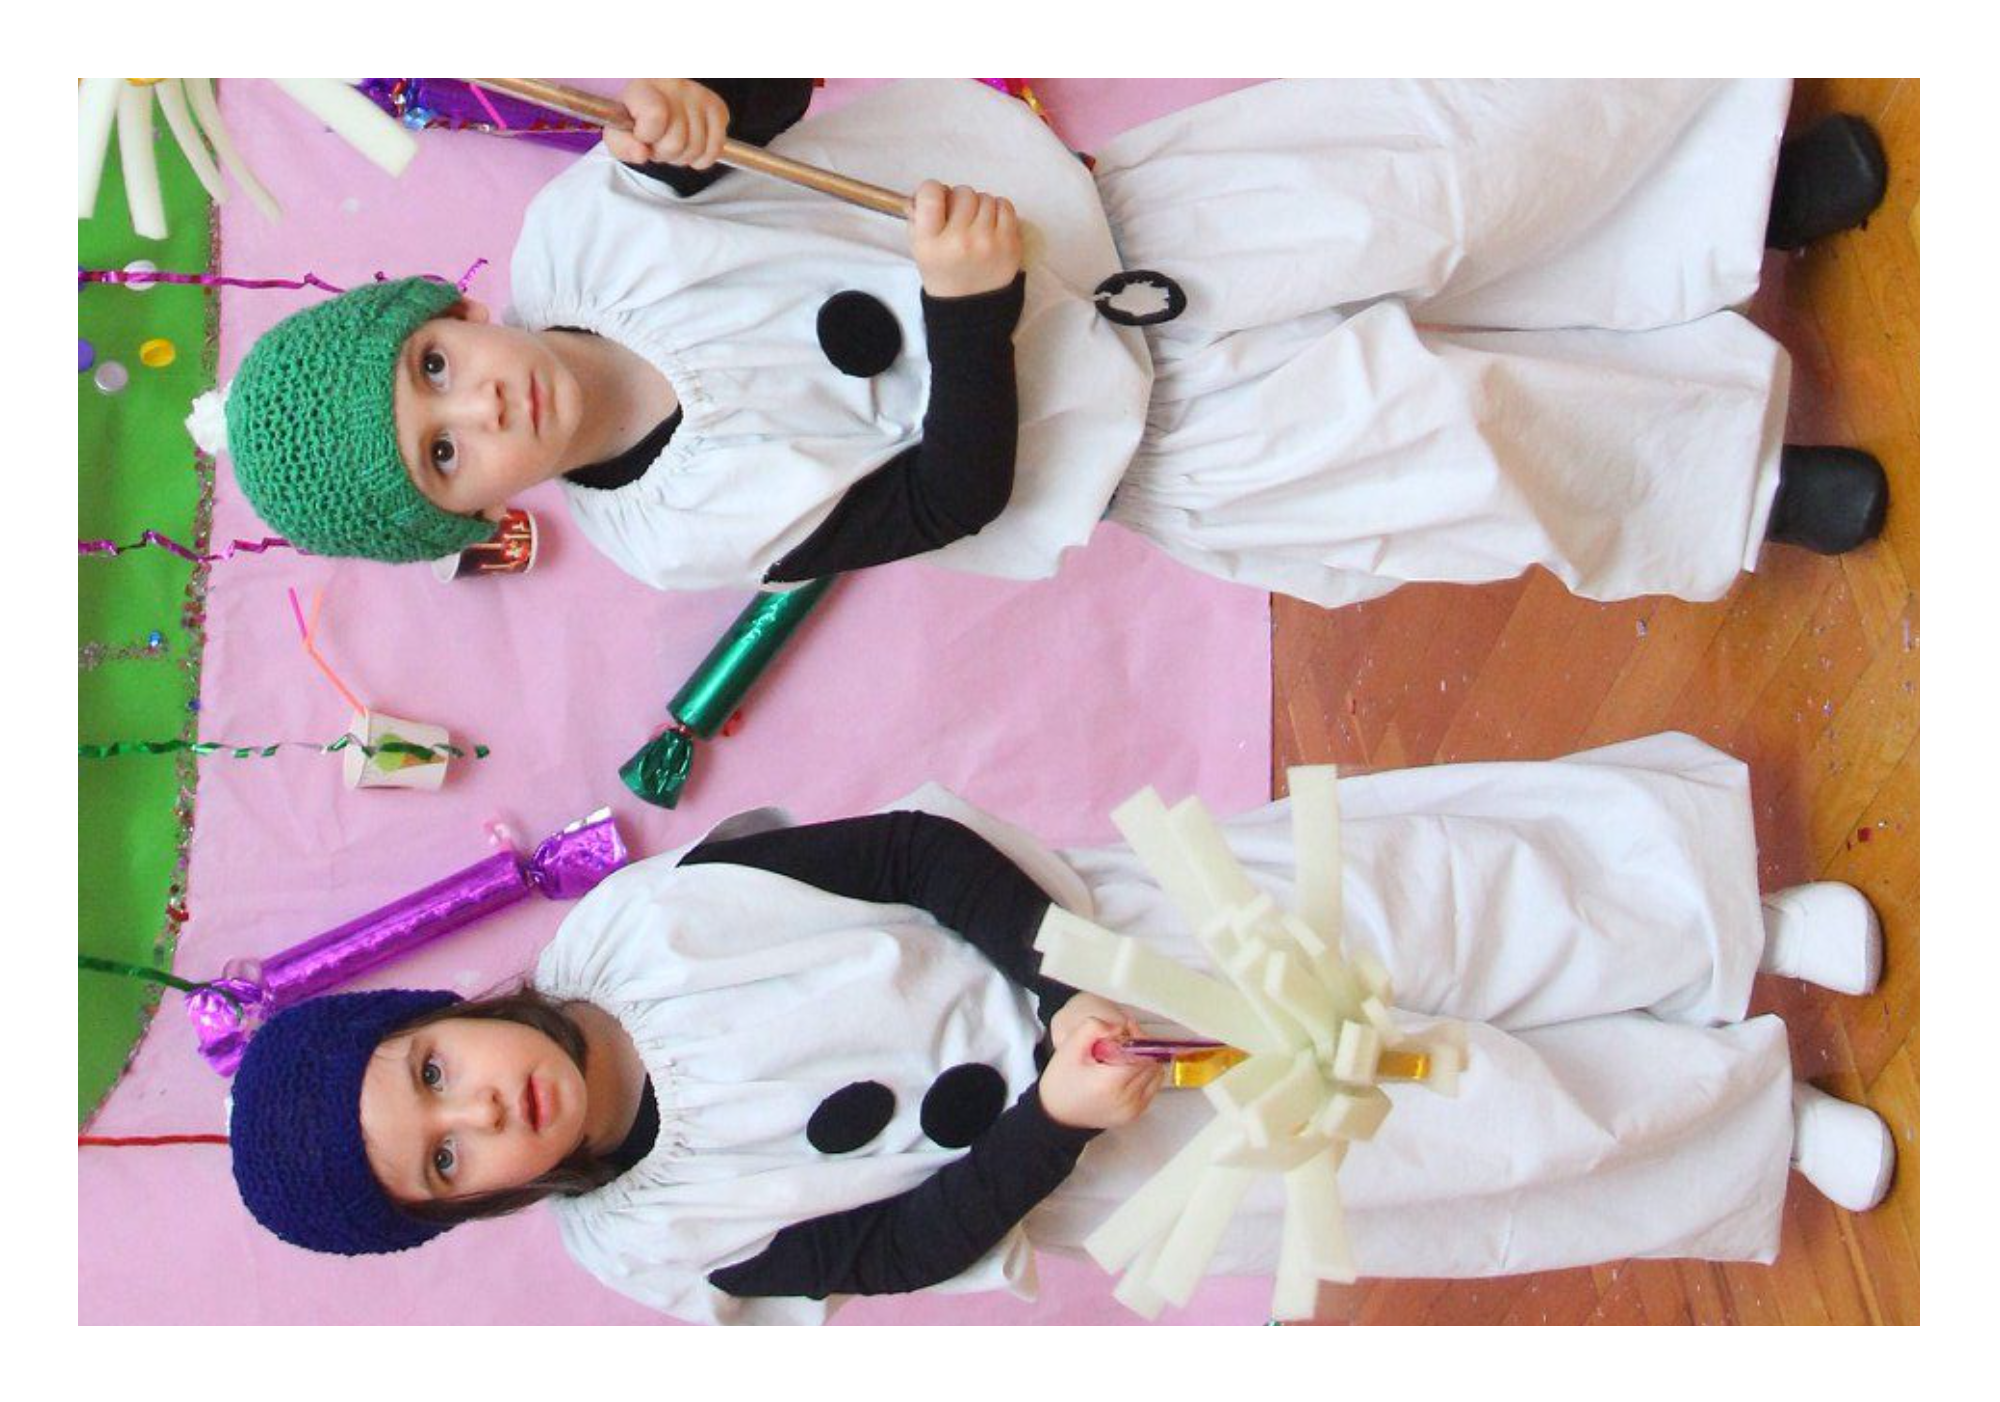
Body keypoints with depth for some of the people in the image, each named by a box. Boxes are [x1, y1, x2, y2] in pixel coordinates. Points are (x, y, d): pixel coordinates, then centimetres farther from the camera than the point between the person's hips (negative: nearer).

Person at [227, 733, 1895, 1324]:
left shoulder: (642, 919, -13)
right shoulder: (651, 1246, -11)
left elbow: (920, 849, -11)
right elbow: (913, 1244, -11)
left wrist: (1064, 983, -21)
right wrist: (1054, 1117, -26)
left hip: (1080, 936, 1)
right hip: (1093, 1162, -1)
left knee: (1390, 894, -13)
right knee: (1470, 1110, -9)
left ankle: (1741, 922, 7)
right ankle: (1753, 1111, 14)